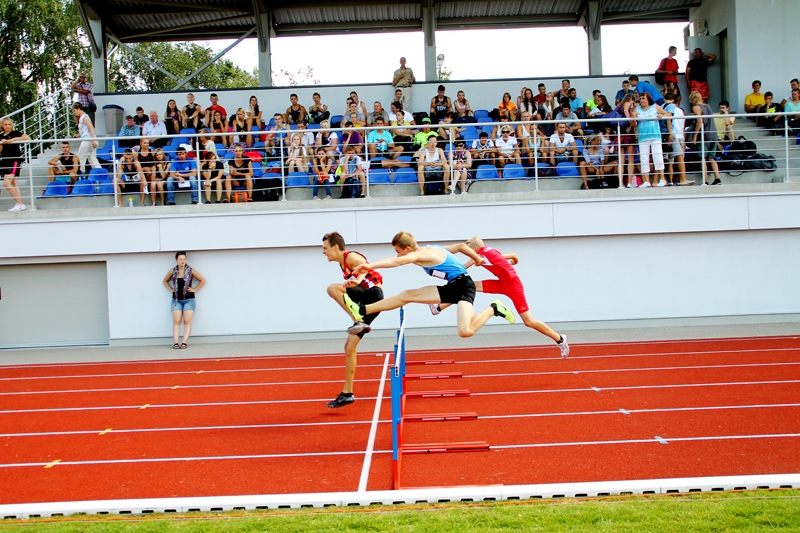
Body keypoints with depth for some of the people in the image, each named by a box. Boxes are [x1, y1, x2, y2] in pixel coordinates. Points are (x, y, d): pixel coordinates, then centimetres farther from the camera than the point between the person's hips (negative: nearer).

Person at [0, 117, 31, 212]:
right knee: (13, 183, 7)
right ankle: (19, 204, 10)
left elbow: (28, 138, -18)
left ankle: (19, 203, -14)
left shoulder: (15, 133, -3)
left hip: (14, 160, -7)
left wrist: (14, 139, -22)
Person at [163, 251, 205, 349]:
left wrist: (194, 289, -1)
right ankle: (175, 343, -8)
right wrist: (170, 289, 9)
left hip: (188, 299, -2)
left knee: (187, 321, -7)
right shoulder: (173, 271, 4)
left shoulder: (190, 271, -2)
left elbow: (203, 280, 5)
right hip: (176, 300, 2)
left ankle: (184, 342, -9)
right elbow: (165, 281, 22)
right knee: (176, 321, -4)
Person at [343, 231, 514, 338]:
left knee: (465, 331, -28)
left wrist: (370, 266, -42)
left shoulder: (421, 254, -16)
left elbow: (397, 261, -34)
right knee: (408, 295, 4)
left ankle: (493, 309, -3)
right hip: (453, 287, 10)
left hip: (463, 285, -10)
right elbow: (460, 246, 21)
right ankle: (363, 310, 5)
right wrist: (478, 259, 34)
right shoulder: (431, 250, 12)